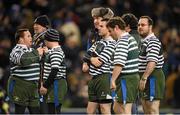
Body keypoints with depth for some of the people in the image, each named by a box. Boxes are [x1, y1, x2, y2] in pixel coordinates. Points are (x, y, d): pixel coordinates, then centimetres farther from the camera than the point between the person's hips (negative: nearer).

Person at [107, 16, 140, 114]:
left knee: (126, 110, -7)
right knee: (117, 108, 15)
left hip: (126, 79, -10)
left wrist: (112, 80, -22)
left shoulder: (122, 41, -14)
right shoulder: (131, 38, 17)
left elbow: (119, 64, -23)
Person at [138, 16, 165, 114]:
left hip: (153, 77, -11)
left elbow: (152, 62, -25)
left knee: (153, 110, -13)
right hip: (146, 77, 11)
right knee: (146, 110, 12)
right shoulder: (144, 42, 19)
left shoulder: (153, 41, -14)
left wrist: (144, 78, -28)